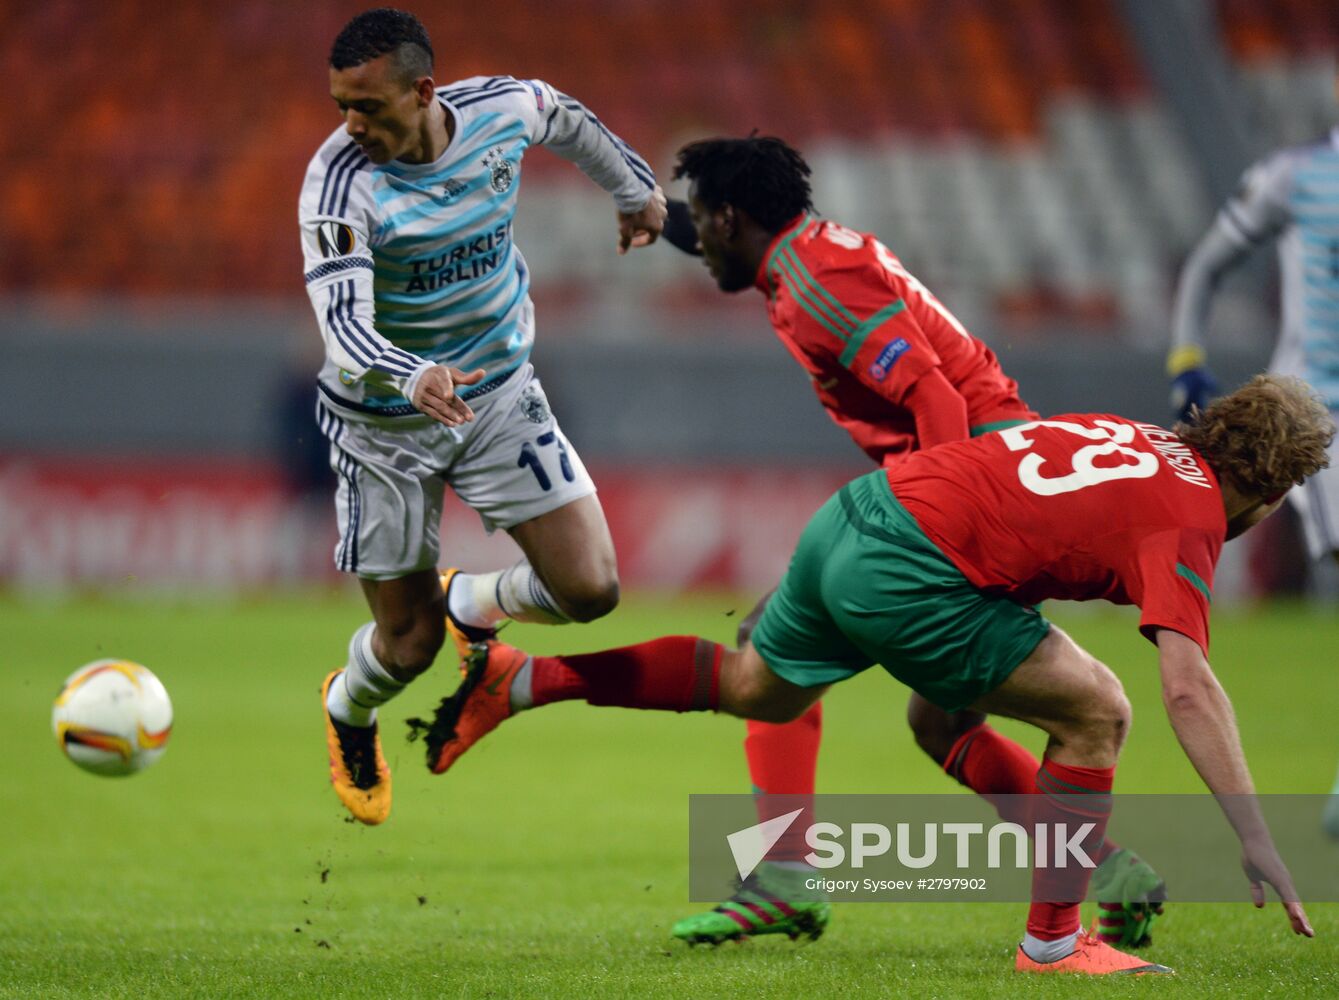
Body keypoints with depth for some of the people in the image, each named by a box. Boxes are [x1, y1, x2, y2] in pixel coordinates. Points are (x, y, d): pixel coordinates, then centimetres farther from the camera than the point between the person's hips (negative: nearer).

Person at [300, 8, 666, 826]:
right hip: (386, 426, -4)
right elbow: (343, 324, -36)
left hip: (500, 393, 4)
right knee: (410, 643, 2)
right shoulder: (340, 183, -27)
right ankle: (348, 712, 40)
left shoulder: (504, 110, -13)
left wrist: (636, 186, 27)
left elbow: (569, 121, 12)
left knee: (590, 591, -7)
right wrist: (413, 378, -55)